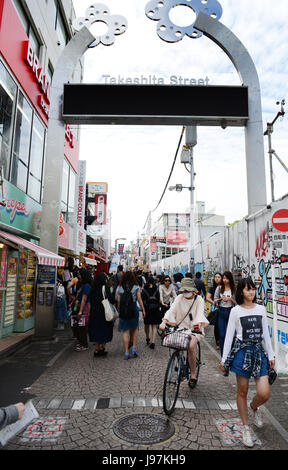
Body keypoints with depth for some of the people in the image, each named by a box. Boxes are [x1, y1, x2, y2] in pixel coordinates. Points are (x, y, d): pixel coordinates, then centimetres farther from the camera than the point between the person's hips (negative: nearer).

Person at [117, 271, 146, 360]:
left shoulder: (120, 288, 3)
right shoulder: (136, 287, 0)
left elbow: (118, 301, 3)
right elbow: (139, 299, -1)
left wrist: (119, 311, 12)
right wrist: (143, 310, 6)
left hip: (123, 311, 1)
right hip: (134, 309, -1)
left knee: (125, 331, 5)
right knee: (135, 329, 18)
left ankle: (126, 352, 5)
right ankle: (134, 348, 11)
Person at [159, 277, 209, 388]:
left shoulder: (198, 299, -4)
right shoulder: (180, 298, 0)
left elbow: (200, 313, -18)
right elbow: (171, 310, -13)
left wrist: (199, 324, -39)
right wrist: (164, 321, -29)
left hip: (195, 329, -2)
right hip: (182, 327, 3)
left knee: (191, 346, -25)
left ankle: (193, 375, -6)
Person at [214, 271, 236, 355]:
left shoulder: (234, 289, -1)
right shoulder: (219, 288, 5)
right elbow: (215, 300, 7)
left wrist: (230, 299, -16)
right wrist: (221, 299, -11)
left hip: (230, 311, -1)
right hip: (221, 312, 1)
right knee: (222, 335, 1)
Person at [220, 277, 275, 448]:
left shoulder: (261, 309, 5)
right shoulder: (236, 311, -4)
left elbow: (266, 334, 11)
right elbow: (229, 335, -2)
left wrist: (271, 355, 9)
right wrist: (224, 358, -2)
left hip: (259, 351, 2)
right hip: (242, 351, -2)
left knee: (264, 394, -5)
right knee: (242, 392, 7)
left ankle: (254, 407, 30)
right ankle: (246, 427, 27)